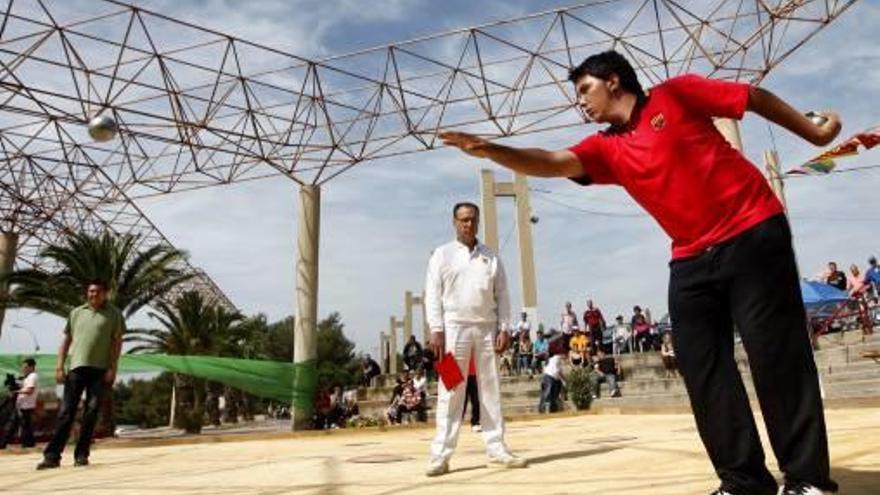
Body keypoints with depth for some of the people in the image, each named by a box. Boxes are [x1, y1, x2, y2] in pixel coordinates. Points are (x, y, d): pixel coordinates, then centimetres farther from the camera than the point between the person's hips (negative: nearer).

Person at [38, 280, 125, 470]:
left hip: (100, 369, -2)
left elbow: (117, 341, 2)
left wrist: (113, 368, -7)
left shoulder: (113, 314, 7)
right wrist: (60, 367, 5)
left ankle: (82, 454, 8)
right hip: (77, 367, 2)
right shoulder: (76, 313, 14)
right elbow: (66, 340, 14)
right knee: (66, 412, 0)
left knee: (91, 412, 0)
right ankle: (52, 455, 1)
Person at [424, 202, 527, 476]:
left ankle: (496, 450, 13)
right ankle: (441, 455, 0)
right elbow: (433, 294, -1)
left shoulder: (491, 257, 13)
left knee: (491, 390, 6)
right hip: (454, 327, -3)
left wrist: (503, 328, 0)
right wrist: (436, 330, -11)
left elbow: (501, 295, 10)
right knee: (450, 392, -4)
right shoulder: (442, 255, 6)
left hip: (487, 328, 3)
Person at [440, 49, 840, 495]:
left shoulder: (675, 93, 0)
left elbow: (756, 97, 8)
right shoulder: (606, 149, 9)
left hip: (752, 235, -5)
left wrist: (815, 133, 15)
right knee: (702, 371, 0)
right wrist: (489, 150, -17)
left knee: (777, 355, -4)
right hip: (691, 260, 5)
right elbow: (553, 163, -4)